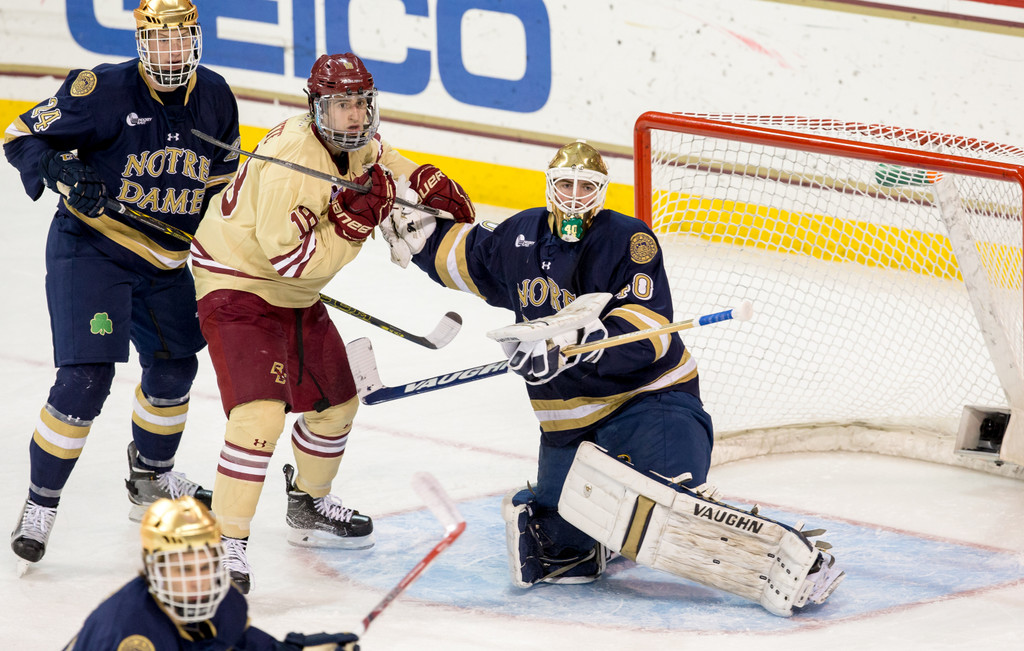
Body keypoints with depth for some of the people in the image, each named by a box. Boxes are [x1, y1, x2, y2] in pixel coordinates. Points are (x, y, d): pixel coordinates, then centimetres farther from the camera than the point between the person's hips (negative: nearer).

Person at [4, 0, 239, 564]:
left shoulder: (214, 98, -1)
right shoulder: (107, 90, -19)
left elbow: (221, 179, 15)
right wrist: (59, 170, -33)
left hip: (164, 260, 7)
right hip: (91, 248, -7)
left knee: (174, 365, 20)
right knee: (86, 378, -17)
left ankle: (151, 479, 46)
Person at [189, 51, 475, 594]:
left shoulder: (361, 145, -3)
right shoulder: (291, 160, -31)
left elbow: (387, 164, 22)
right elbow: (293, 258, -31)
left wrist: (431, 185, 2)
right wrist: (354, 219, -33)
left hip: (293, 296, 9)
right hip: (236, 286, -9)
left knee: (336, 401, 19)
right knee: (260, 414, -24)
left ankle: (308, 506, 43)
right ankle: (227, 543, -18)